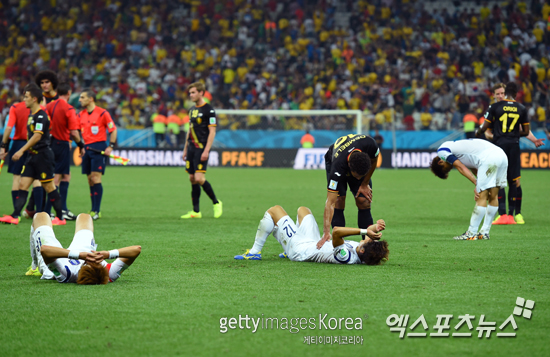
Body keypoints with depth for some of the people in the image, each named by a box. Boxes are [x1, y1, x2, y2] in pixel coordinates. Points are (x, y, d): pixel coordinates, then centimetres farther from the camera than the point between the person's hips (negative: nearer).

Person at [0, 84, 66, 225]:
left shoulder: (41, 115, -15)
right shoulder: (32, 115, 15)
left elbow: (37, 136, -22)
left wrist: (22, 150, -24)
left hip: (43, 154, -9)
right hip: (33, 155, 9)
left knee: (49, 187, -4)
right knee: (23, 185, 1)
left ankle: (60, 218, 4)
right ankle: (15, 216, -3)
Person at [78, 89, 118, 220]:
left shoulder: (102, 113, -7)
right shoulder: (81, 115, 11)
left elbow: (113, 129, -2)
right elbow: (78, 132, 22)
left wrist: (110, 147, -10)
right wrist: (80, 147, 10)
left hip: (98, 147, -6)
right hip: (86, 148, 6)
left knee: (96, 178, -12)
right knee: (90, 180, 6)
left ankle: (97, 211, -13)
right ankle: (93, 210, 11)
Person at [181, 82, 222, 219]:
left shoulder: (209, 110, -9)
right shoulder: (192, 109, 15)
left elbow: (212, 132, -13)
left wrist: (206, 151, -19)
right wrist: (185, 149, 20)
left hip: (201, 149, -8)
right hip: (192, 148, 8)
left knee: (199, 178, -16)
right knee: (192, 179, 5)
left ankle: (216, 203, 3)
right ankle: (196, 211, 9)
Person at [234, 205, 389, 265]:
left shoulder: (345, 257, -45)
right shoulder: (364, 256, -23)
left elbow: (336, 232, -57)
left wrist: (365, 231, -57)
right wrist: (374, 229, -27)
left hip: (299, 249, -8)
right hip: (316, 243, 8)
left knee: (274, 211, 5)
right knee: (302, 209, 29)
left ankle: (254, 252, 22)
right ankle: (288, 252, 49)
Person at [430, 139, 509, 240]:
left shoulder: (441, 151, 9)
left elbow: (462, 168, -2)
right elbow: (475, 169, 24)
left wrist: (477, 184, -4)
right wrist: (479, 186, 14)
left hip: (488, 158, -9)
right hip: (501, 155, 9)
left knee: (481, 198, -5)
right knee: (493, 197, 13)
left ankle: (471, 233, -1)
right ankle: (484, 232, 21)